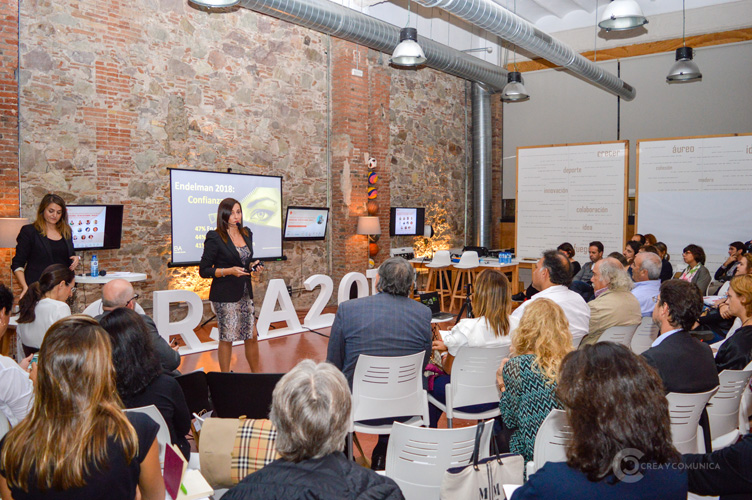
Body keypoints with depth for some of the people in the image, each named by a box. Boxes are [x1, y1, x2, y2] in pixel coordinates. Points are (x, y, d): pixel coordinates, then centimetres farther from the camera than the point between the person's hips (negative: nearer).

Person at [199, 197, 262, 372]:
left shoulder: (247, 234, 12)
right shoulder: (214, 238, -8)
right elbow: (203, 270, -7)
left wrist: (252, 266, 4)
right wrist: (229, 271, -18)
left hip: (246, 293, 6)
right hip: (225, 296, -6)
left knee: (251, 335, 6)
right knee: (226, 338, -1)